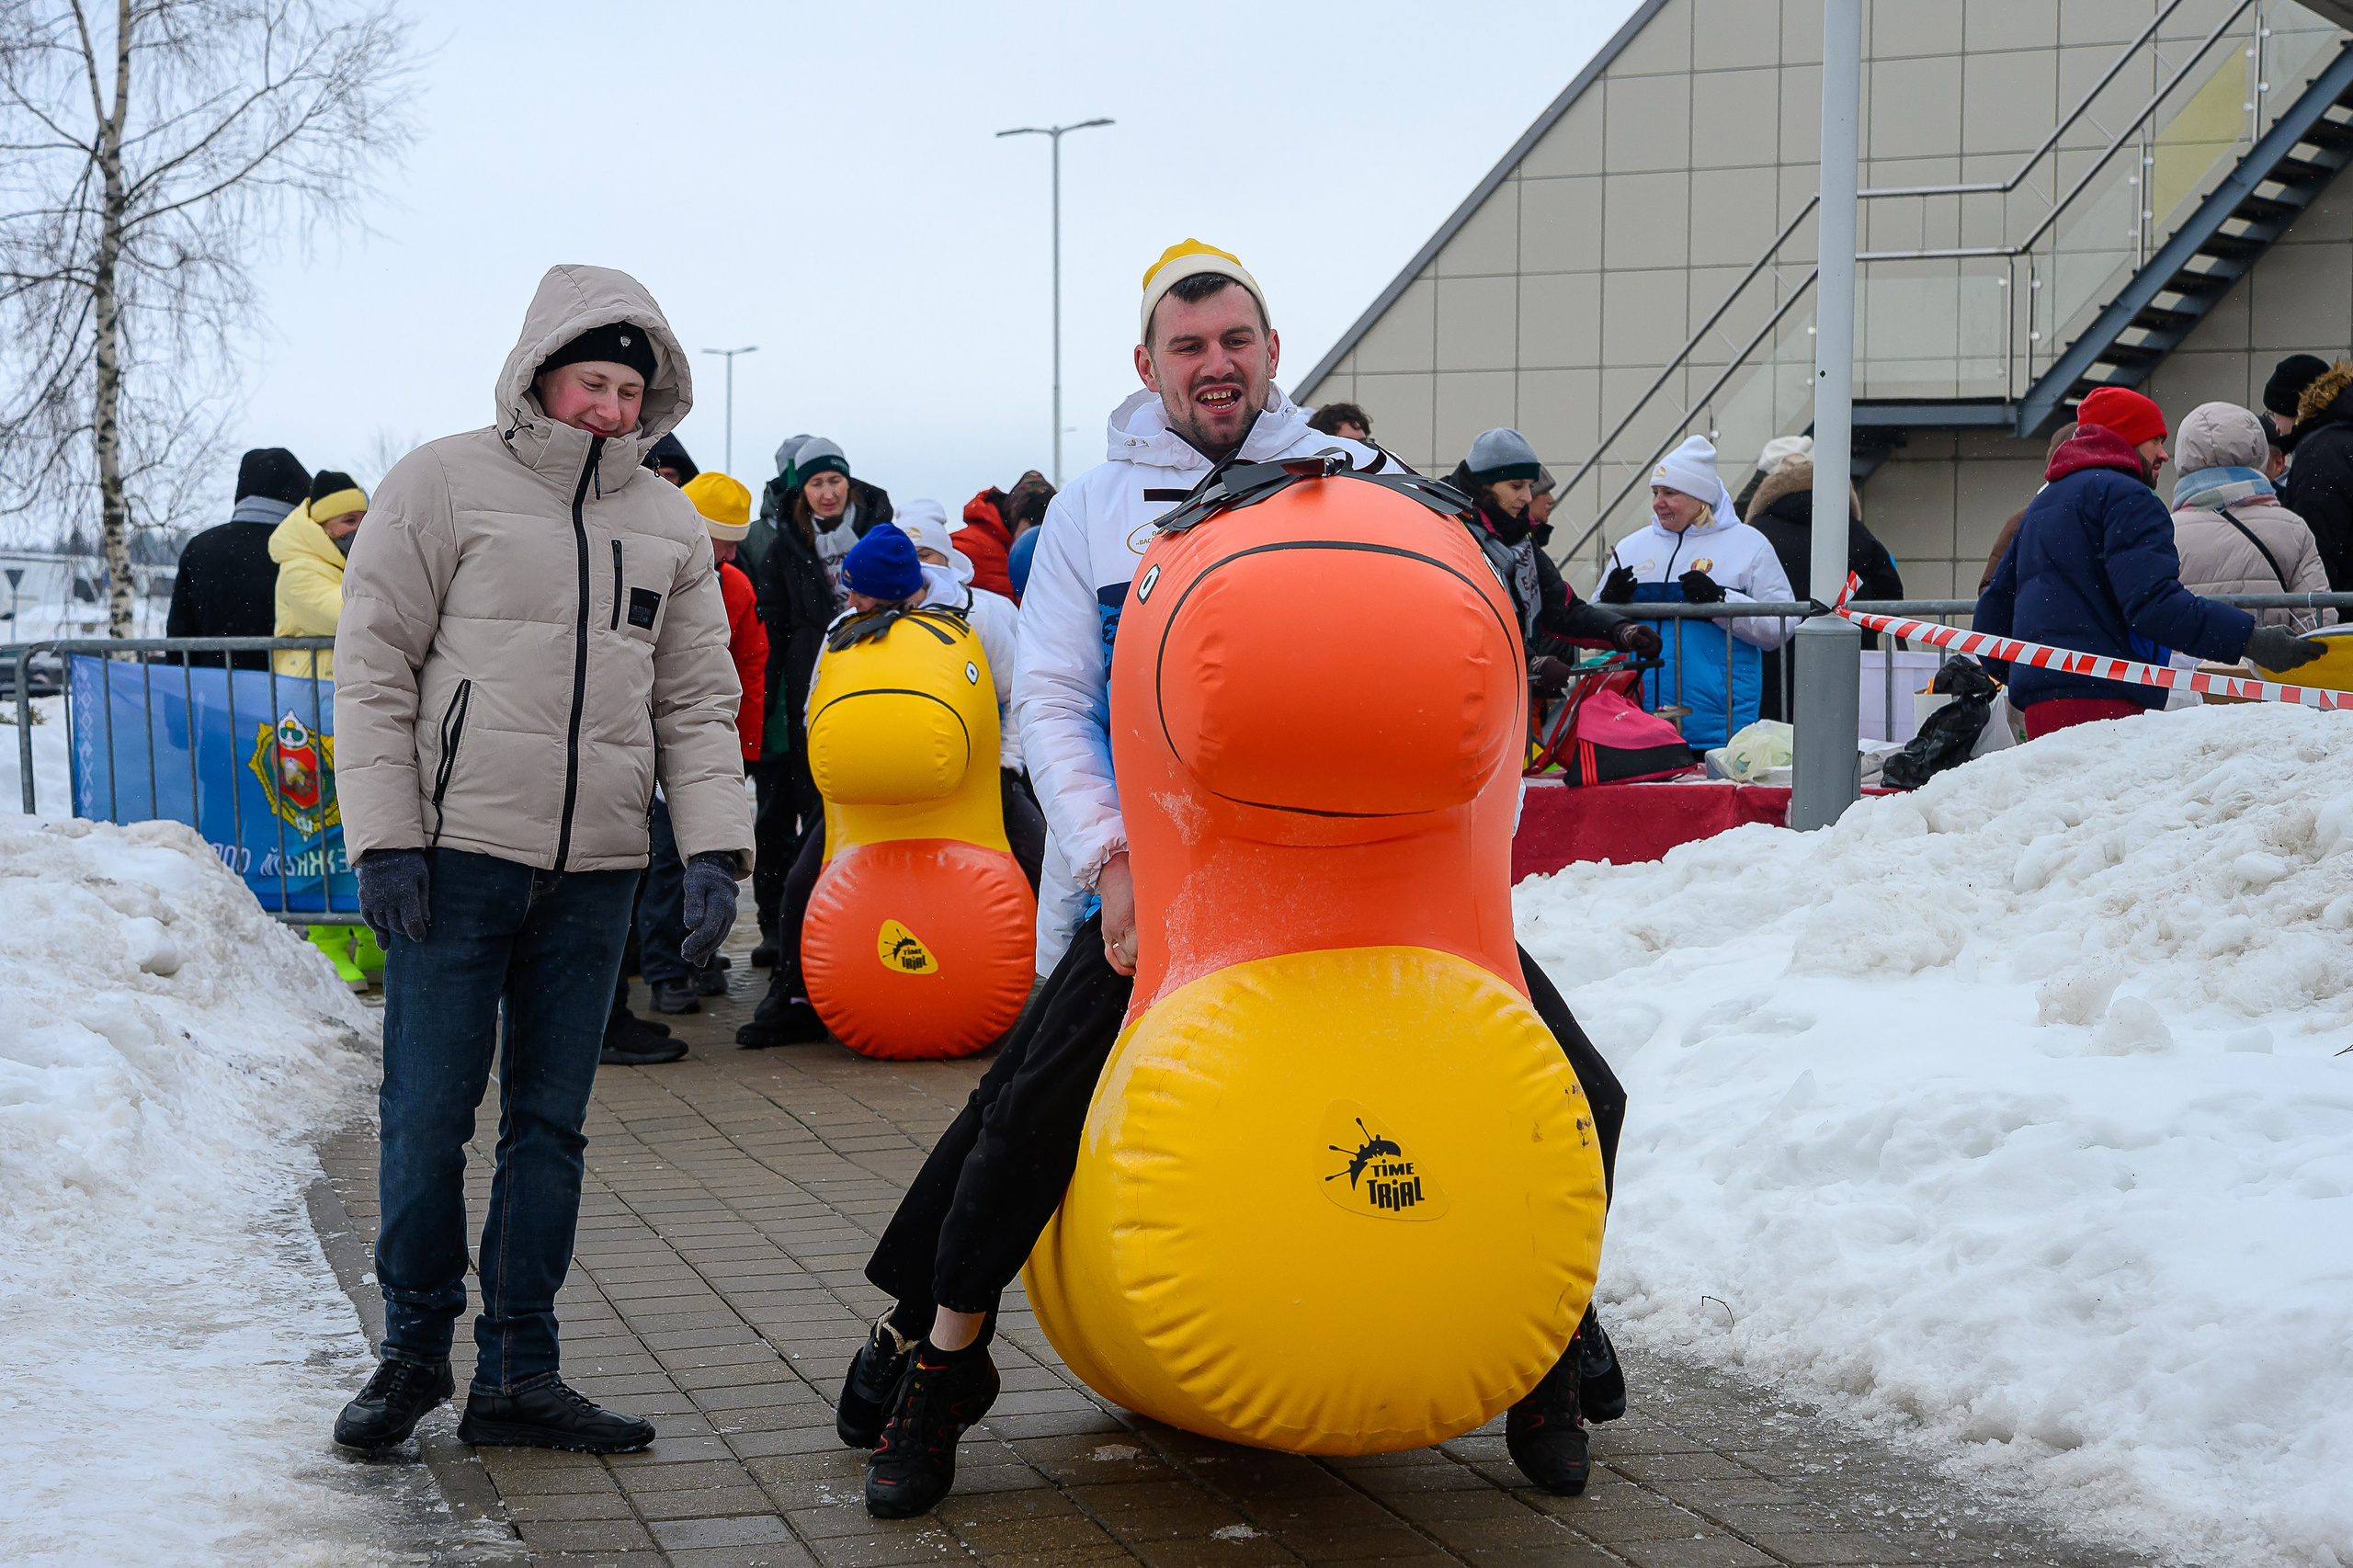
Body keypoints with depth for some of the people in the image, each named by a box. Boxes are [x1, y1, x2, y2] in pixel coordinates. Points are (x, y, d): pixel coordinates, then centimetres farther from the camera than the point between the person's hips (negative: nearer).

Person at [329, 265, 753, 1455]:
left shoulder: (668, 525, 12)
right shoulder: (445, 484, -1)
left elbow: (696, 703, 13)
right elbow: (374, 666, -2)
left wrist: (713, 848, 0)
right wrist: (384, 839, -9)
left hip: (594, 870, 4)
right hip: (459, 854, -4)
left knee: (549, 1123, 5)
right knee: (428, 1114, -3)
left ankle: (516, 1376, 11)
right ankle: (415, 1348, 14)